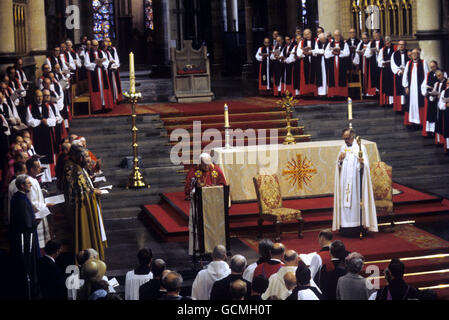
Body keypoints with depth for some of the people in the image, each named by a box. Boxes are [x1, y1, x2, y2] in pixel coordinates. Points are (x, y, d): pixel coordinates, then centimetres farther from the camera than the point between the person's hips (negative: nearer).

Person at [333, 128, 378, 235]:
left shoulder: (360, 147, -4)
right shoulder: (343, 148, 13)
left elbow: (365, 166, -11)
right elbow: (338, 166, 16)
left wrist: (362, 163, -34)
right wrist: (340, 160, -6)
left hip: (355, 181, -5)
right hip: (344, 181, 5)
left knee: (355, 201, -7)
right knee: (344, 201, 2)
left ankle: (357, 225, -5)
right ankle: (345, 225, 6)